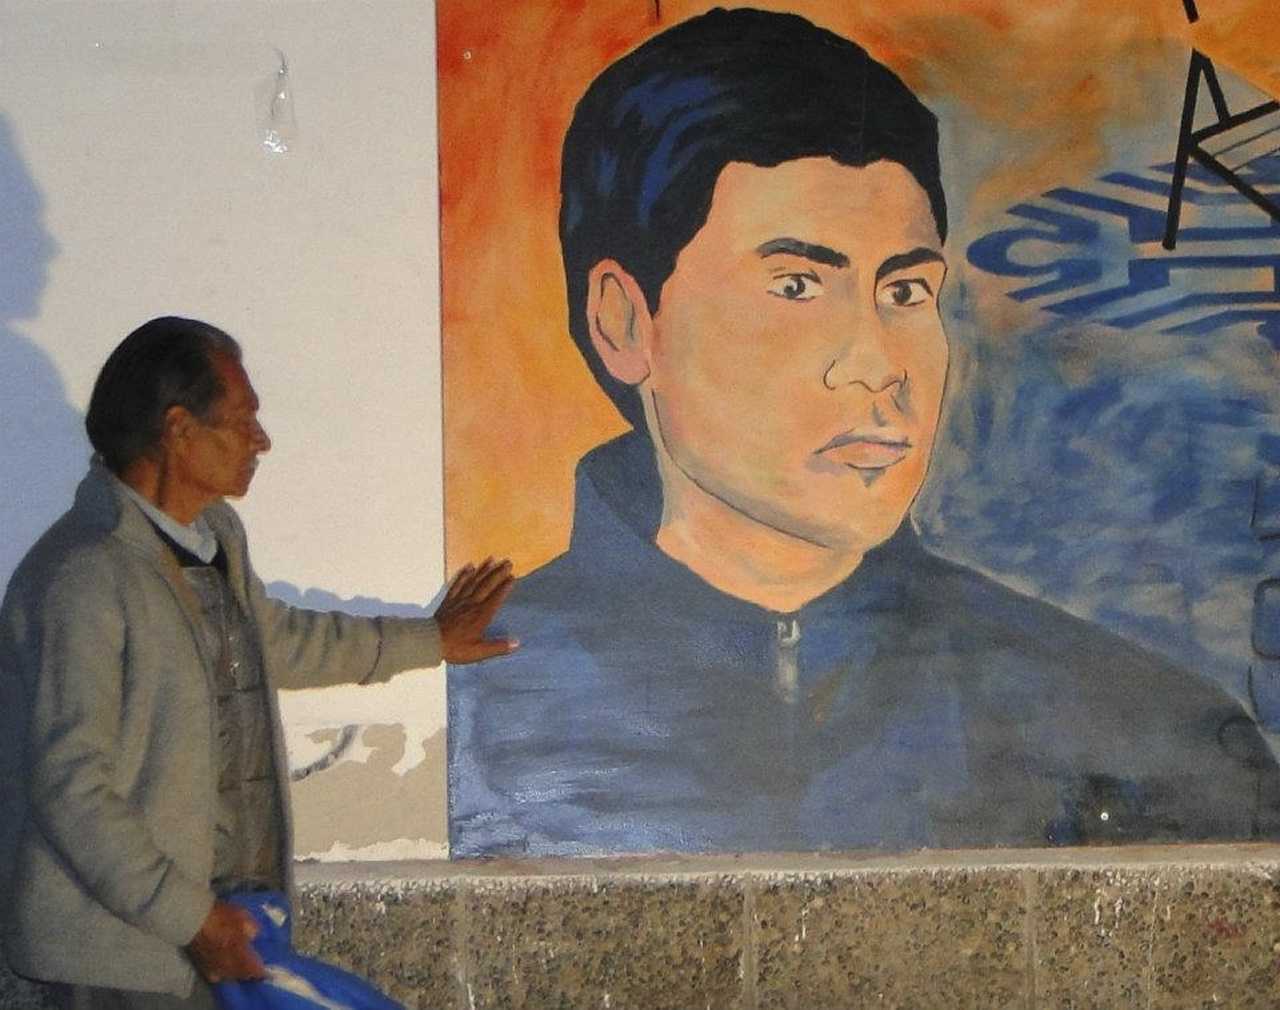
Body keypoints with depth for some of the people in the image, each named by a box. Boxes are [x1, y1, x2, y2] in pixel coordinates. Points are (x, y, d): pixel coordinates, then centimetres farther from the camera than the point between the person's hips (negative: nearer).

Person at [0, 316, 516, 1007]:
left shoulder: (215, 536, 10)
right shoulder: (81, 579, -21)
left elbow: (269, 639, 31)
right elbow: (69, 789, -22)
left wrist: (428, 640, 39)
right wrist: (190, 919, -18)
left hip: (222, 914, 9)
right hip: (126, 945, -9)